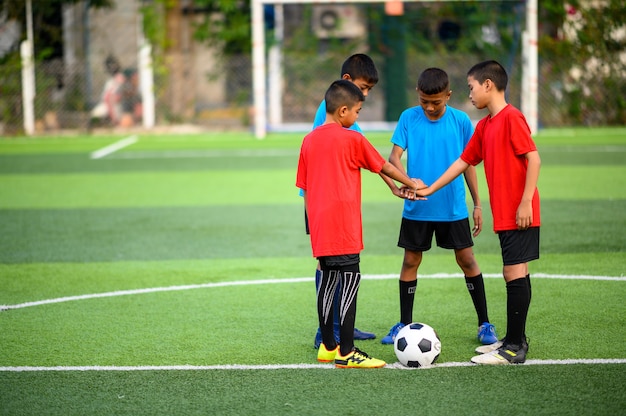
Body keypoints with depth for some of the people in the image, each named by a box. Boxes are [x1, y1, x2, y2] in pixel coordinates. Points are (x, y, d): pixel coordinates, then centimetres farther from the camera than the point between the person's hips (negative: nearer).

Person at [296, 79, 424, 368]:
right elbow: (384, 167, 6)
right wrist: (411, 183, 23)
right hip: (343, 225, -7)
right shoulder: (353, 140, -6)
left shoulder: (309, 141, 10)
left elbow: (305, 188, 13)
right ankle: (346, 353, -9)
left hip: (319, 225, 7)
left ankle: (328, 346, 21)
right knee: (350, 281, -6)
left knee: (328, 279, 14)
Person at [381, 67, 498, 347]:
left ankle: (484, 324, 12)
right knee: (410, 261, 7)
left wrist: (477, 204, 5)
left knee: (467, 260, 2)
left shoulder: (460, 121, -3)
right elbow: (395, 156, -10)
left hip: (453, 208, 0)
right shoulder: (408, 118, -4)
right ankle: (404, 324, 19)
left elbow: (468, 164, 5)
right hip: (417, 209, 1)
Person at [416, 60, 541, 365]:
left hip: (519, 214, -9)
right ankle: (514, 339, 19)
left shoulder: (511, 117, -12)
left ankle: (514, 349, -7)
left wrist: (526, 202, -20)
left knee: (515, 274, -8)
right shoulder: (484, 126, 15)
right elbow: (463, 162, 22)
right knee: (513, 274, 12)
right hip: (503, 214, 9)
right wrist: (430, 189, 22)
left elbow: (533, 158, -17)